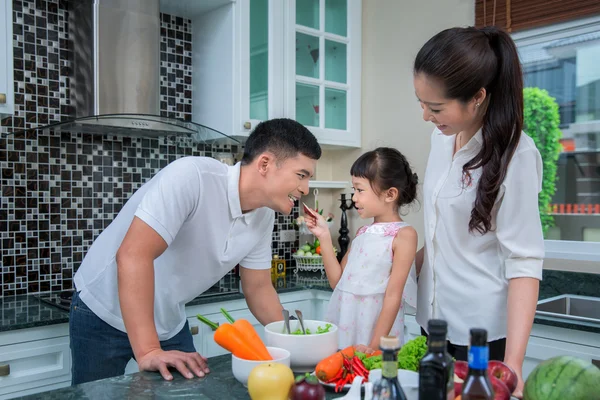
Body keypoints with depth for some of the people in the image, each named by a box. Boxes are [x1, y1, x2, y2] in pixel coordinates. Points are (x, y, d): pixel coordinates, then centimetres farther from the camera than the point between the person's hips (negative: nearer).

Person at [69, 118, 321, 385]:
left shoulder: (263, 216, -8)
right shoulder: (193, 177, -30)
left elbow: (258, 289, 3)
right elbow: (133, 255, -35)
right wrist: (148, 352, -36)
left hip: (168, 322, 6)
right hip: (105, 313, -6)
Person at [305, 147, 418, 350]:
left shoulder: (404, 234, -9)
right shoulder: (362, 233, 10)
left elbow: (393, 296, -13)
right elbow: (338, 282, 8)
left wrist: (374, 346, -16)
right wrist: (324, 237, 3)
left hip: (374, 326, -5)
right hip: (343, 322, 6)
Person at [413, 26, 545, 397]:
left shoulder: (515, 155, -17)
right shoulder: (443, 135, 1)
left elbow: (524, 261, -20)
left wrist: (513, 362, -25)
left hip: (483, 330, -6)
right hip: (434, 318, 6)